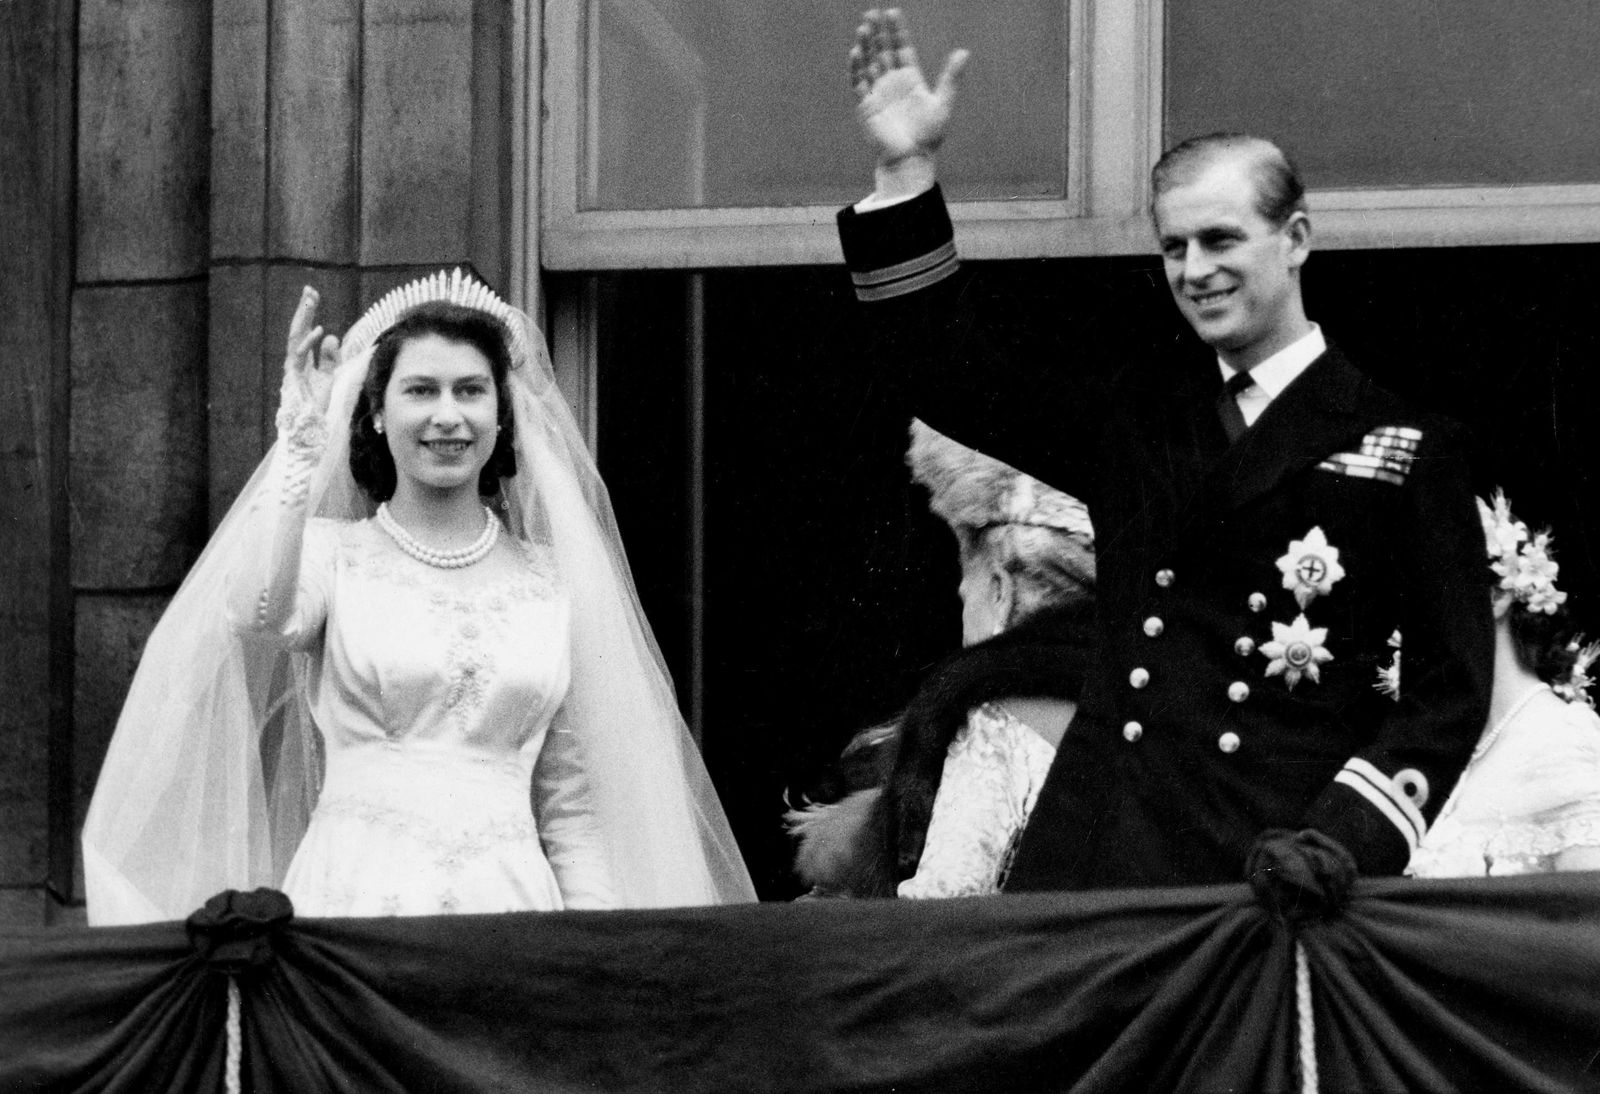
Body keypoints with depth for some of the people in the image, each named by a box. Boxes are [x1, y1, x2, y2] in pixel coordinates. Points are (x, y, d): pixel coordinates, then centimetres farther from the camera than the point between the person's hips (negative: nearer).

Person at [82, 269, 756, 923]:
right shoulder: (331, 552, 5)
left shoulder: (550, 579, 11)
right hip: (356, 894, -2)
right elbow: (257, 616, -20)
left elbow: (570, 802, 13)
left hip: (510, 900, 2)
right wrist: (302, 440, -14)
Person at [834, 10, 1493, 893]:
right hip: (1095, 854, 4)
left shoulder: (1407, 449, 4)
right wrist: (906, 170, 11)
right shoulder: (1134, 415, 18)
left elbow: (1452, 687, 2)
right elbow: (946, 371, 20)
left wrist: (1344, 841, -12)